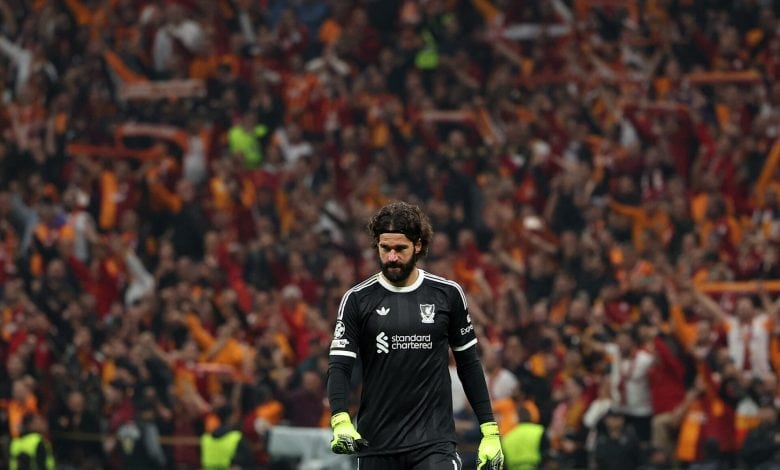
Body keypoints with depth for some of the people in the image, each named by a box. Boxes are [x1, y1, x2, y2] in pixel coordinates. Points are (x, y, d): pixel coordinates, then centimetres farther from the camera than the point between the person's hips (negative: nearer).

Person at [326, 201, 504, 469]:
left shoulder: (448, 294, 5)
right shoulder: (357, 299, 2)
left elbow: (469, 364, 11)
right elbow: (339, 366, -2)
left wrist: (490, 430, 6)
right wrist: (341, 421, -20)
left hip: (434, 441, -1)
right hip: (375, 445, 1)